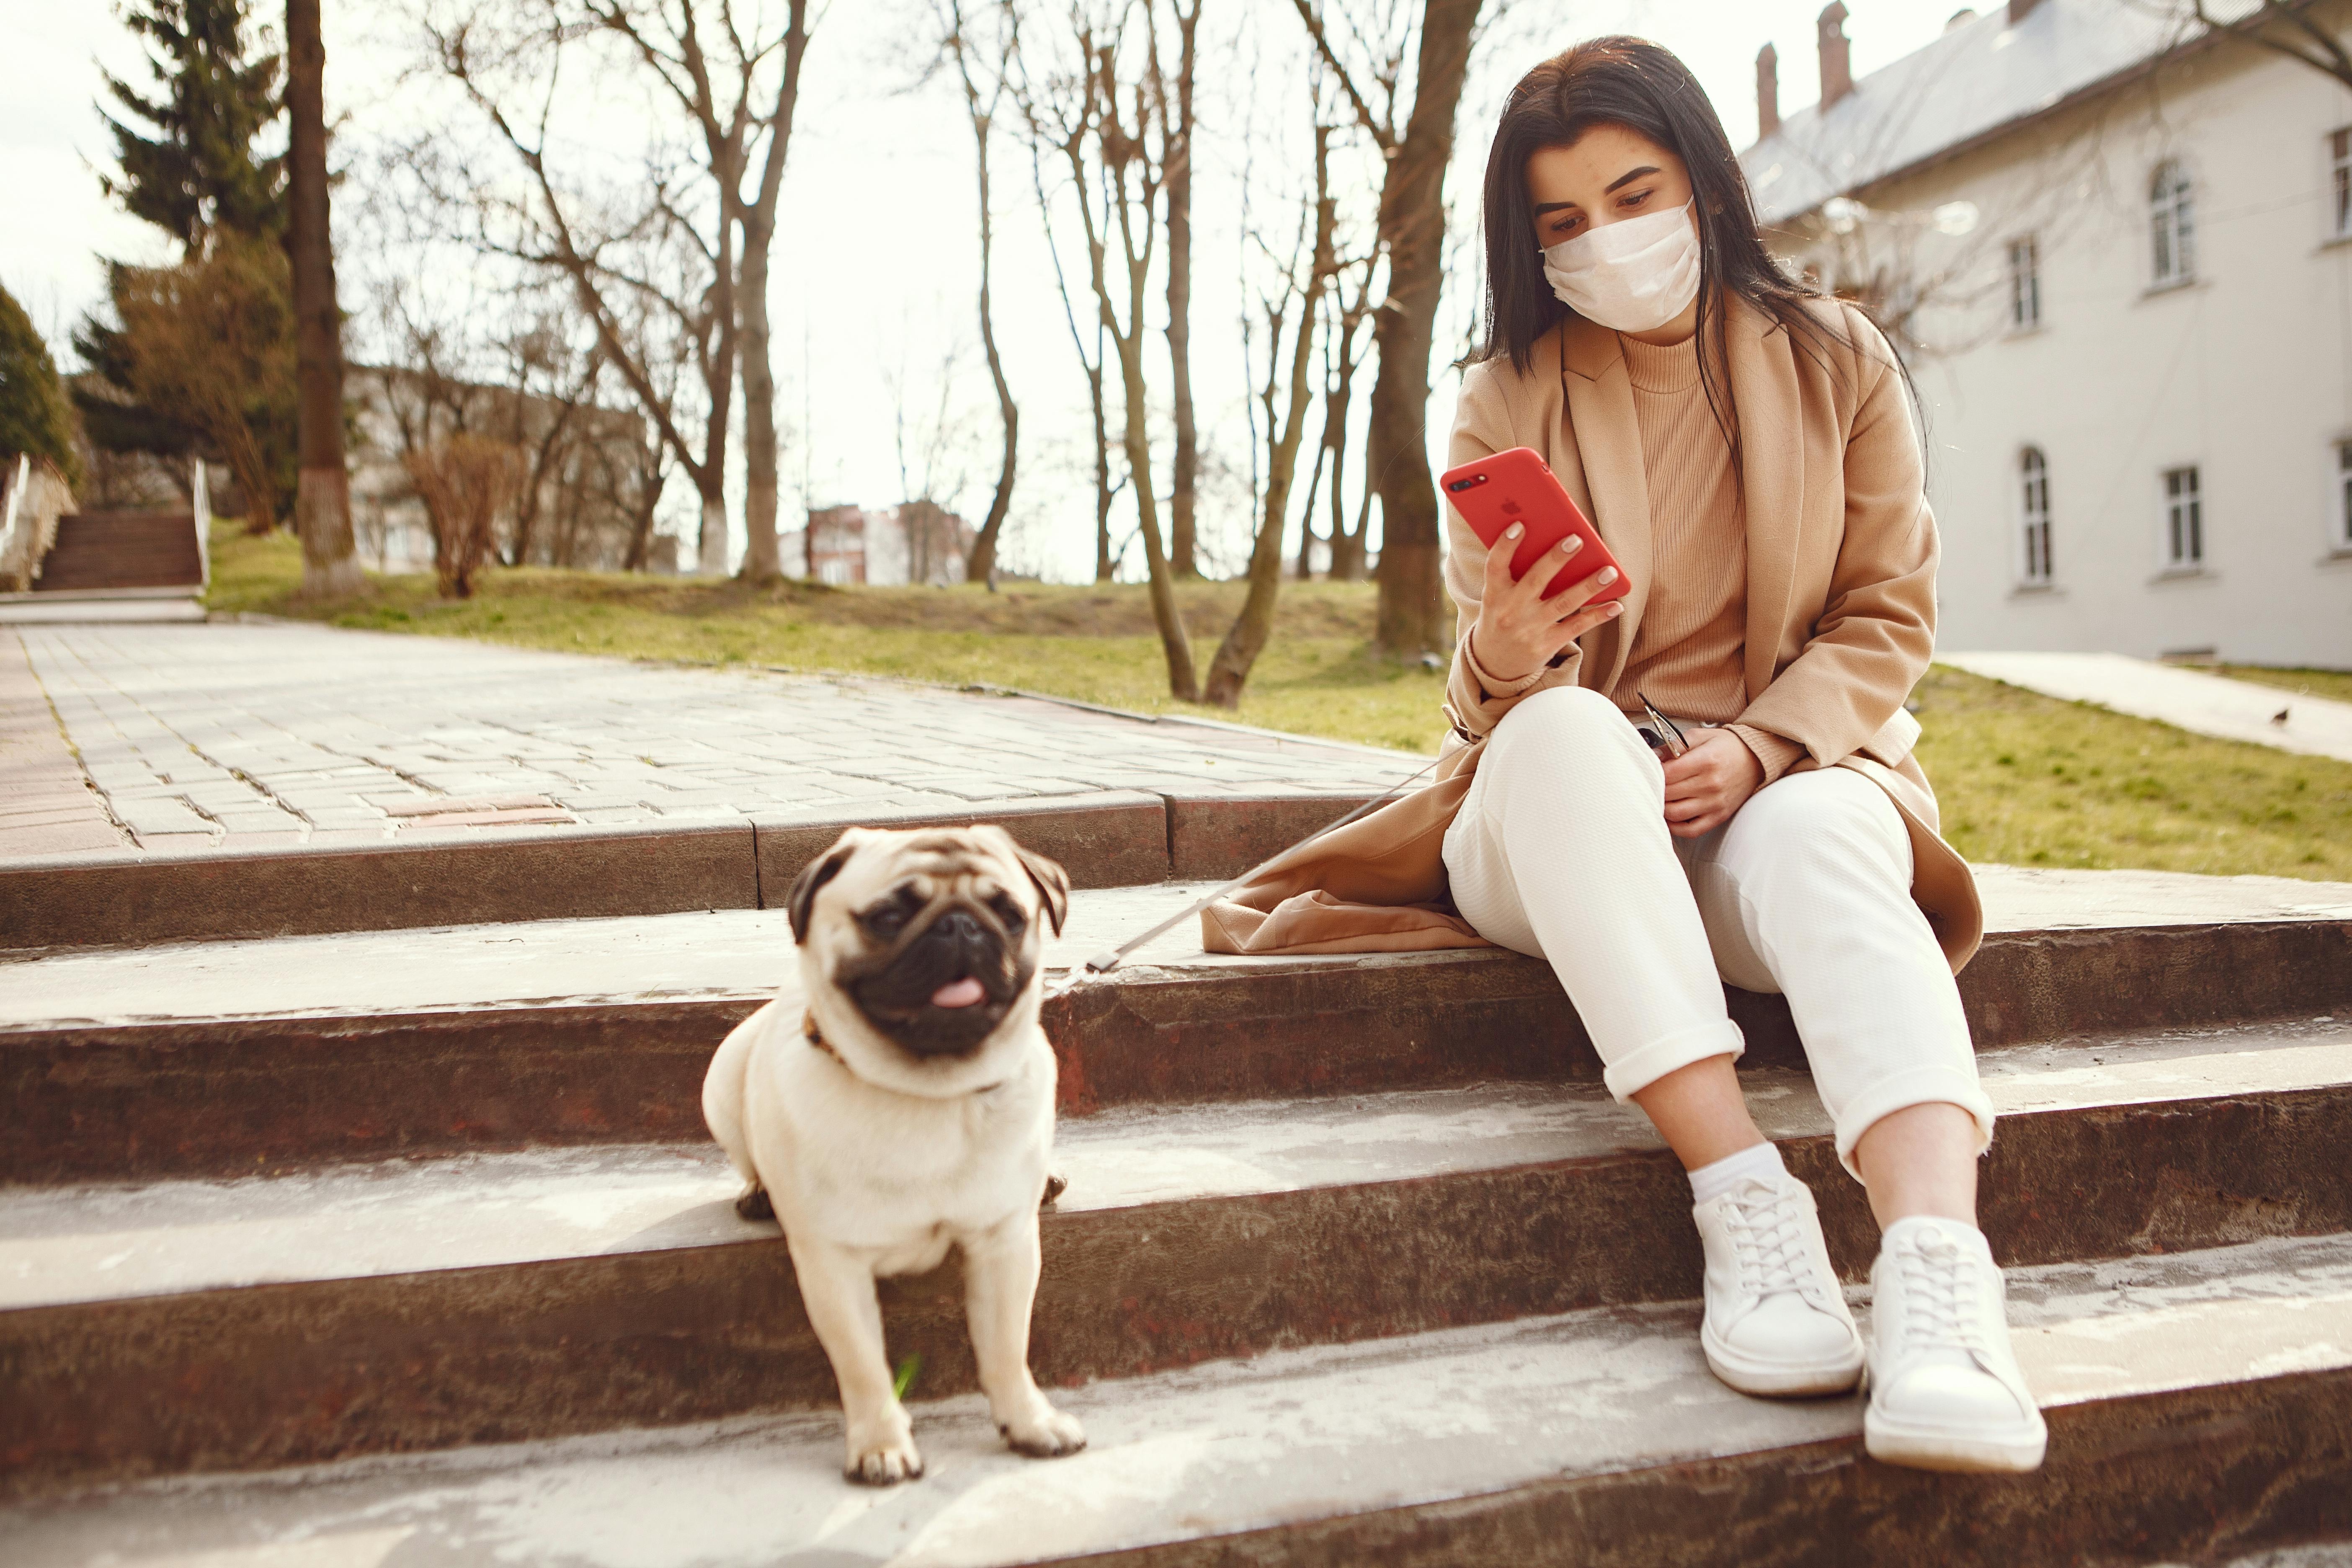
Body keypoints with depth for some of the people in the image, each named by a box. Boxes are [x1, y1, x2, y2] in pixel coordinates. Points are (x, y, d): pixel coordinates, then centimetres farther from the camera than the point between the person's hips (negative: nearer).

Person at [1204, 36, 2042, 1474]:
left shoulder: (1834, 362, 7)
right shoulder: (1510, 402, 5)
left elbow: (1890, 616, 5)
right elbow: (1496, 706, -1)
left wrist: (1757, 747, -14)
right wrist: (1506, 653, -26)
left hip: (1786, 773, 1)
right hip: (1561, 816, 0)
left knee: (1823, 839, -36)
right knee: (1564, 728, -36)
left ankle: (1939, 1275, -53)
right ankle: (1744, 1198, -43)